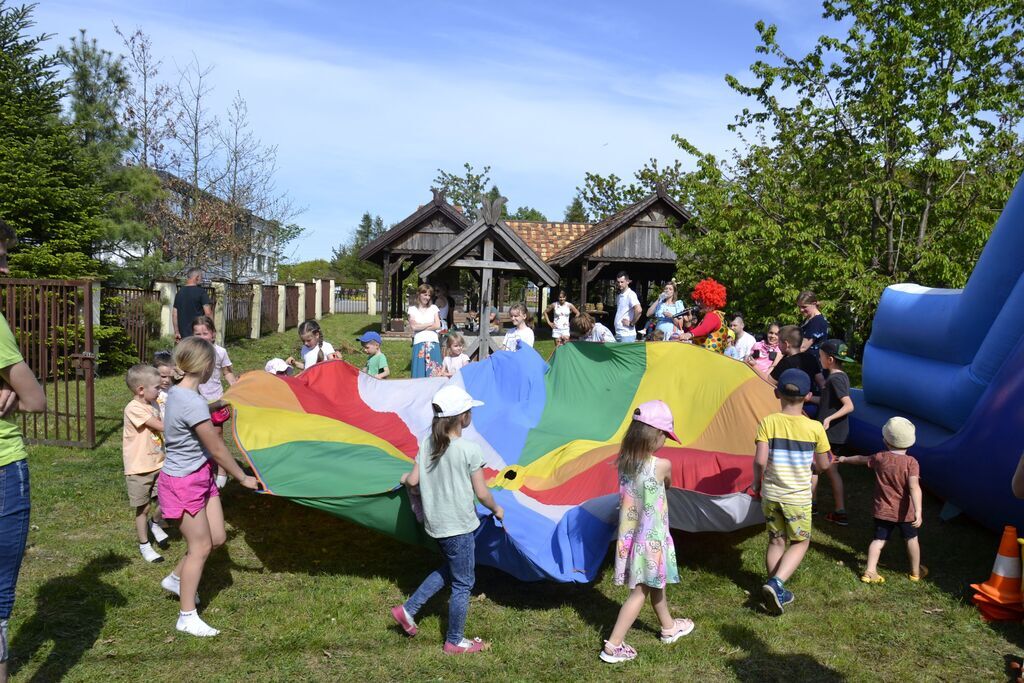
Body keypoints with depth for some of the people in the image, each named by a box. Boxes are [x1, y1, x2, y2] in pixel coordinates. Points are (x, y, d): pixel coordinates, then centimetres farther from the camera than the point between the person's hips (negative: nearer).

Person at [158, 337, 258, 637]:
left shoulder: (177, 392, 2)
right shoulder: (194, 403, -27)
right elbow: (217, 449, -18)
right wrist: (243, 478, -7)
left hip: (201, 476, 9)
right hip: (184, 482, -9)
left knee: (217, 538, 14)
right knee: (200, 547, 1)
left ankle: (176, 579, 36)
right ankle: (187, 617, 14)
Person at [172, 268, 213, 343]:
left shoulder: (179, 293, 11)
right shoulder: (201, 292, -8)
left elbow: (174, 314, 11)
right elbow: (208, 313, -14)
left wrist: (176, 332, 14)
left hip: (183, 335, 6)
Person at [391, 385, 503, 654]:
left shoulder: (427, 444, -4)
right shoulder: (470, 450, -21)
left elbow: (413, 481, -1)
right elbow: (481, 494, -16)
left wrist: (404, 479, 22)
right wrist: (497, 509, 4)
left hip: (434, 523, 7)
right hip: (460, 526, -7)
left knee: (449, 570, 29)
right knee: (462, 584, 12)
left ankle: (408, 609, 27)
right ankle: (455, 642, 26)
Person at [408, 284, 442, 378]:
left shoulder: (434, 308, 14)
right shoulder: (412, 309, 10)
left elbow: (437, 326, 0)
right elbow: (413, 327, -4)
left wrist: (420, 327, -4)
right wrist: (430, 324, -1)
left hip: (433, 343, 1)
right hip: (419, 343, -1)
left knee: (434, 372, -5)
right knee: (419, 371, -5)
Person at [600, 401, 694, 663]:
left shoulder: (624, 461, -7)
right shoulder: (661, 465, -21)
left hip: (629, 536, 6)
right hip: (651, 539, -6)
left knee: (655, 583, 25)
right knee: (640, 592, 6)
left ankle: (668, 627, 46)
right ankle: (613, 645, 7)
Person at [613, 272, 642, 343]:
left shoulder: (630, 294, -11)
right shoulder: (619, 296, 15)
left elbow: (639, 310, -25)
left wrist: (631, 323, -15)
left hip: (627, 335, -8)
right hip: (617, 333, 9)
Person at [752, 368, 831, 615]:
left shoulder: (768, 423, -11)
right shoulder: (814, 428, -10)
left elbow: (760, 460, -18)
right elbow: (823, 465, -1)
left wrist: (756, 482, 0)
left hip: (770, 495, 2)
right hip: (798, 498, -2)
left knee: (776, 541, 18)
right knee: (800, 542, 16)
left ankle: (777, 592, 25)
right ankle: (776, 583, -3)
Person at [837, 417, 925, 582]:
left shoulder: (880, 458, -6)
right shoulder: (911, 462, -16)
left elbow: (861, 459, 13)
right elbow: (914, 486, -28)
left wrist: (845, 459, 33)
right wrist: (918, 511, -33)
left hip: (883, 511, 2)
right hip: (905, 512, -2)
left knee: (879, 540, 8)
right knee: (911, 539, 18)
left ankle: (870, 571, -2)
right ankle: (916, 571, 32)